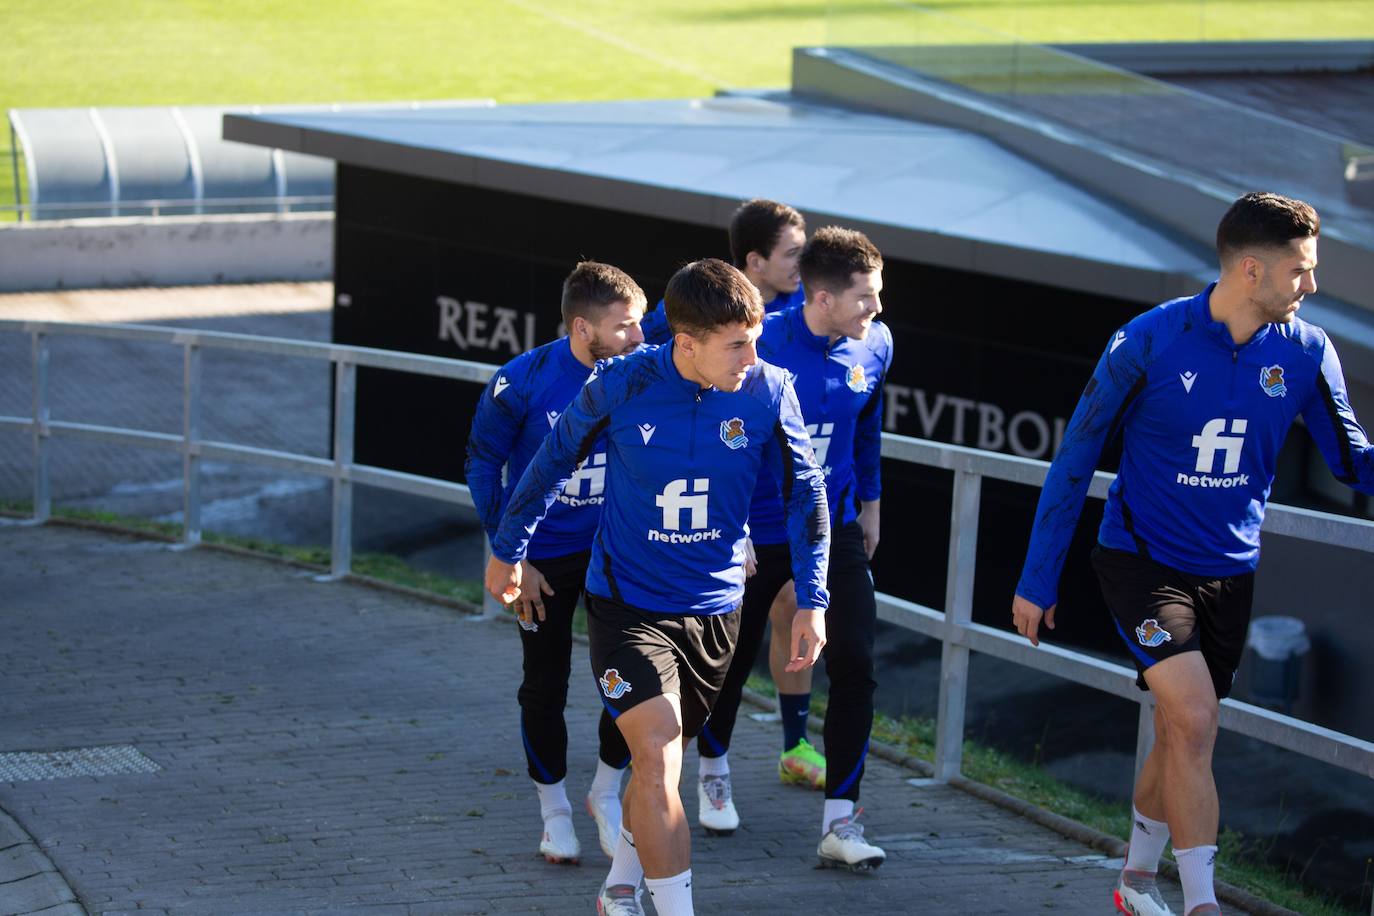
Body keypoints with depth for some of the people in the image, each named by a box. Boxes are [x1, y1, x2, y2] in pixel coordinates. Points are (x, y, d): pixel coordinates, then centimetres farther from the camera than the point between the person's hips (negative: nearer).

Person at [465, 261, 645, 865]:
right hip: (544, 557, -1)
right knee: (545, 689, 6)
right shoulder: (524, 381, -20)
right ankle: (553, 809, 27)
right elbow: (483, 463, -8)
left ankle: (607, 794, 19)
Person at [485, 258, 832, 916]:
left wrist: (812, 600, -2)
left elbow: (804, 492, 2)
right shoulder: (623, 386, -16)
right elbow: (556, 458, 2)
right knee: (656, 756, -19)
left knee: (660, 759, 16)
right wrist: (508, 549, 12)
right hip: (627, 602, -3)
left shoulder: (767, 390, -11)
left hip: (714, 607, 3)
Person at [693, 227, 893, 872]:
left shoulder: (873, 346, -6)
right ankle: (714, 769, 45)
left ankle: (839, 824, -6)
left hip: (833, 528, 3)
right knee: (732, 660, 13)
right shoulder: (760, 346, -22)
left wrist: (869, 501, 20)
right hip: (754, 533, -3)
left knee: (854, 662, -11)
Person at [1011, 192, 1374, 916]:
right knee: (1193, 718, -20)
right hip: (1143, 561, -4)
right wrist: (1037, 582, -5)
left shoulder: (1305, 352, -5)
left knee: (1181, 735, 13)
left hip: (1230, 571, 4)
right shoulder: (1149, 342, -16)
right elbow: (1075, 460, -8)